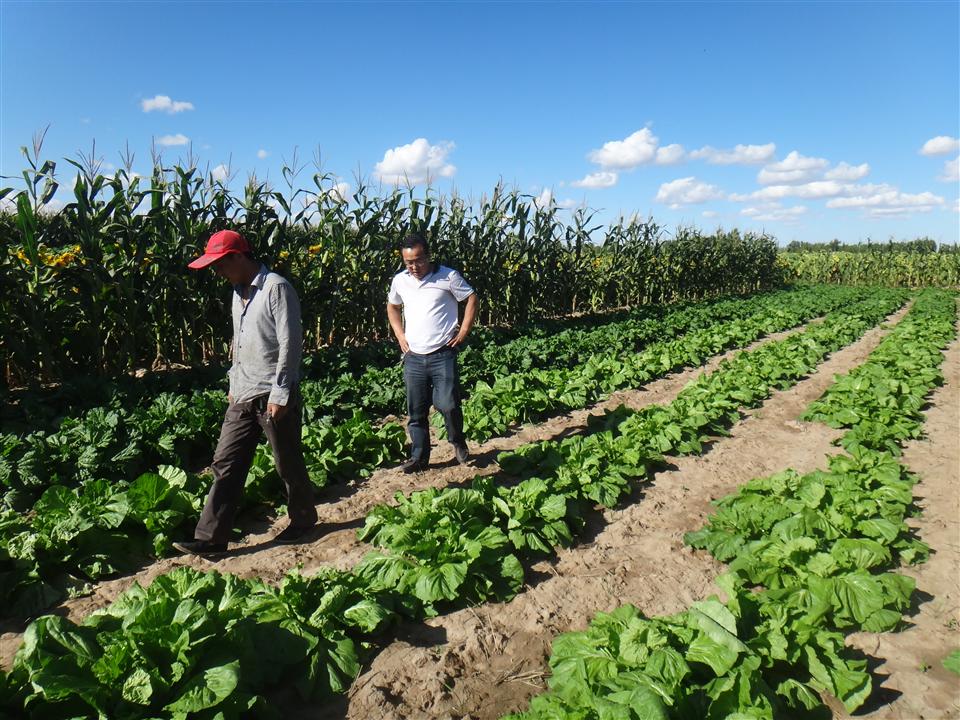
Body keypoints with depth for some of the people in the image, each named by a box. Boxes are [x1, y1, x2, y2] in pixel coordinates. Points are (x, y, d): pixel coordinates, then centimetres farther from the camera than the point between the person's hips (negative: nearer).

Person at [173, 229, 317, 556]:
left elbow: (290, 343, -17)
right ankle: (210, 538, 12)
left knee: (288, 464, 8)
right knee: (226, 464, 6)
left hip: (272, 395, -8)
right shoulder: (239, 292, 13)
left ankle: (303, 520, 28)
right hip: (242, 396, 8)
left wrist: (280, 393, -19)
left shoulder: (276, 288, -13)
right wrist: (234, 385, 18)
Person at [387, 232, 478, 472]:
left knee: (448, 405, -8)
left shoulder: (448, 277, -8)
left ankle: (458, 442, 21)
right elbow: (392, 307, 23)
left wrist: (463, 332, -5)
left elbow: (472, 299, 1)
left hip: (442, 355, -4)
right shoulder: (399, 281, 5)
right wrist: (400, 336, 11)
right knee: (416, 411, 8)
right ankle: (419, 457, 22)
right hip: (413, 357, 4)